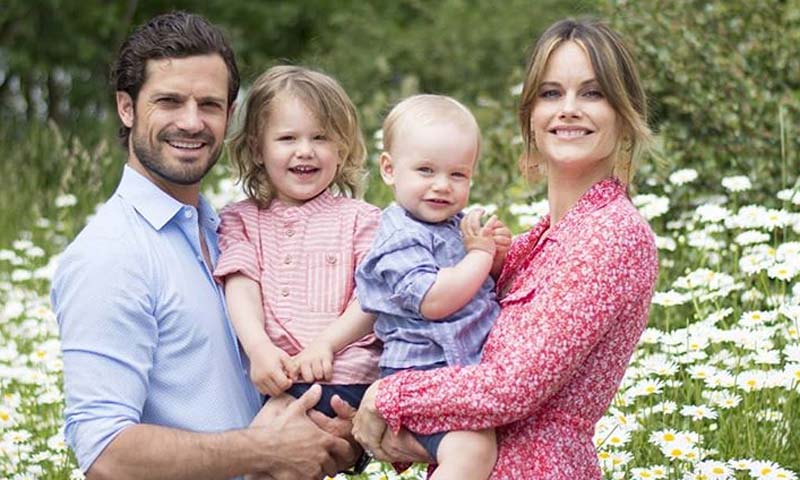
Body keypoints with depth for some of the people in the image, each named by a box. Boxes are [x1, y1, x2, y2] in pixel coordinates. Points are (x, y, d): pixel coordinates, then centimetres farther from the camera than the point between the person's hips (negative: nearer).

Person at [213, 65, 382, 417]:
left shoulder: (358, 218, 14)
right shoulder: (240, 220, 19)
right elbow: (240, 287, 3)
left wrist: (325, 343, -14)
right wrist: (259, 348, -17)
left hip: (341, 380, -1)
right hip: (270, 378, 1)